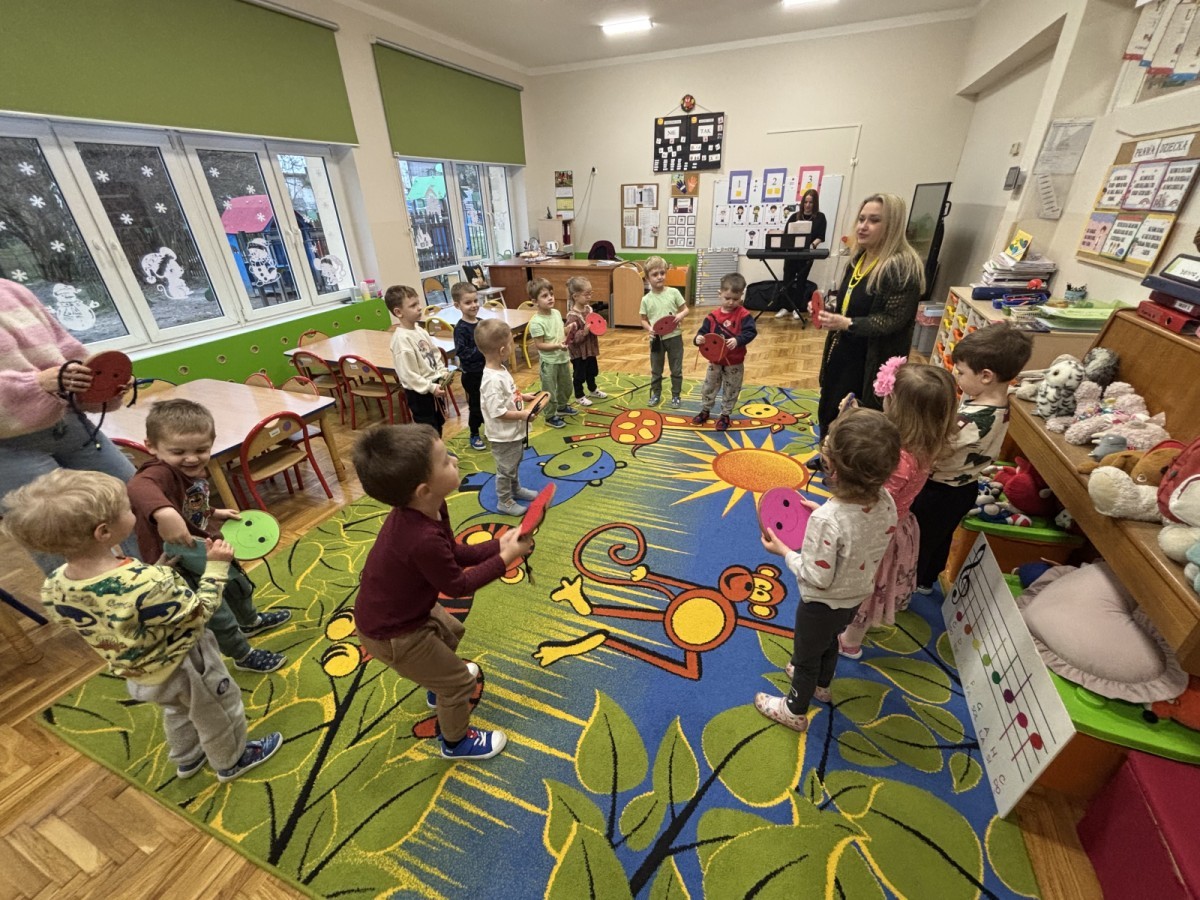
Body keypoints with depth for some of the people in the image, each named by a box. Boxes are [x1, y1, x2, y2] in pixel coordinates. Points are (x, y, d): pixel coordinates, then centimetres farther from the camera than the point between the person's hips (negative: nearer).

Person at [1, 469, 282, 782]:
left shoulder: (54, 588, -19)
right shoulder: (148, 583, -42)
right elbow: (200, 611, -26)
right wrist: (216, 566, -18)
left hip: (138, 674, 7)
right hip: (185, 668, -6)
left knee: (178, 712, 35)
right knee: (219, 714, 22)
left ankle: (187, 759, 57)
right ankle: (232, 761, 44)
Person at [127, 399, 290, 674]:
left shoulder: (196, 471, -6)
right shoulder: (160, 473, -33)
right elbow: (137, 487, -59)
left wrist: (213, 514, 11)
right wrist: (164, 512, -73)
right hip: (176, 564, -9)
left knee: (239, 585, 32)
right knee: (219, 616, 10)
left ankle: (251, 622, 62)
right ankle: (245, 656, 37)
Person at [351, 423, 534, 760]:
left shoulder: (421, 509, -15)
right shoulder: (424, 540, -42)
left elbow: (455, 553, -3)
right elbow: (458, 585, -24)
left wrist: (497, 545, -13)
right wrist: (504, 559, -19)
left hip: (406, 606, 8)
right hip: (392, 634, -8)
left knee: (451, 631, 33)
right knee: (459, 682, 10)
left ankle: (439, 684, 61)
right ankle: (456, 741, 39)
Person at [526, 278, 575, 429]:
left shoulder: (557, 313, 1)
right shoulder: (536, 322, -22)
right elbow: (539, 345, -22)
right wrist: (557, 346, -31)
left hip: (563, 358, 8)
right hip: (548, 362, -7)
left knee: (565, 385, 24)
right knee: (550, 391, 6)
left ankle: (562, 407, 47)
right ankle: (550, 417, 23)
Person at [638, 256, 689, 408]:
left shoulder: (673, 292, -6)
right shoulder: (646, 299, -4)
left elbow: (685, 309, 2)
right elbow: (643, 319, 3)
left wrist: (681, 315, -20)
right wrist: (649, 329, -17)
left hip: (674, 337, -1)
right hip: (657, 339, 1)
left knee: (676, 370, 10)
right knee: (655, 370, 15)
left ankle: (676, 395, 25)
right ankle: (656, 394, 32)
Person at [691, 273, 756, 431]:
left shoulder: (743, 315, -13)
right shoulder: (713, 316, -5)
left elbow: (751, 332, -21)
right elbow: (703, 331, -4)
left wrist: (738, 340, -38)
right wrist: (699, 338, -27)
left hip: (734, 362, -3)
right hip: (715, 360, 3)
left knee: (731, 390, 11)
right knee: (709, 387, 16)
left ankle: (725, 415, 26)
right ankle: (705, 411, 34)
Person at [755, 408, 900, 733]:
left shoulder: (826, 520, -40)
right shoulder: (886, 502, -18)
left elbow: (818, 578, -29)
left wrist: (783, 550, -18)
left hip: (823, 604, -6)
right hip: (857, 597, 7)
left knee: (806, 656, 22)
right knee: (829, 642, 35)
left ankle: (795, 711, 48)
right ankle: (821, 685, 64)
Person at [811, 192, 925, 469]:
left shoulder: (902, 268, -19)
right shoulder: (859, 258, 8)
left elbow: (893, 321, -23)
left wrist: (847, 324, -31)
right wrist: (829, 314, 1)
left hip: (872, 361, -8)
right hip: (843, 352, 9)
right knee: (828, 408, 17)